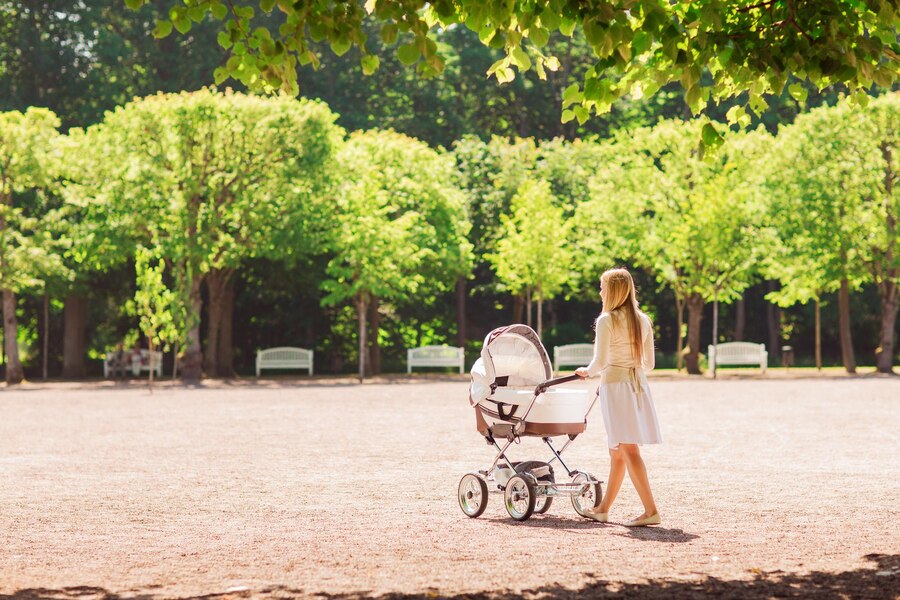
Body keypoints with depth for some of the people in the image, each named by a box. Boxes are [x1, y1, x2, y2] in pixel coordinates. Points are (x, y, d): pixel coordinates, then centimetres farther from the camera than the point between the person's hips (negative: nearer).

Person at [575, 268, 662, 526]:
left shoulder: (607, 320, -9)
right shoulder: (643, 320, 11)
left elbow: (600, 361, -14)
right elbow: (649, 363, 13)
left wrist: (587, 371, 6)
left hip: (614, 385, -7)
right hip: (638, 386, 7)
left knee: (628, 450, -9)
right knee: (617, 453, 15)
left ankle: (650, 510, -16)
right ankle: (603, 509, 24)